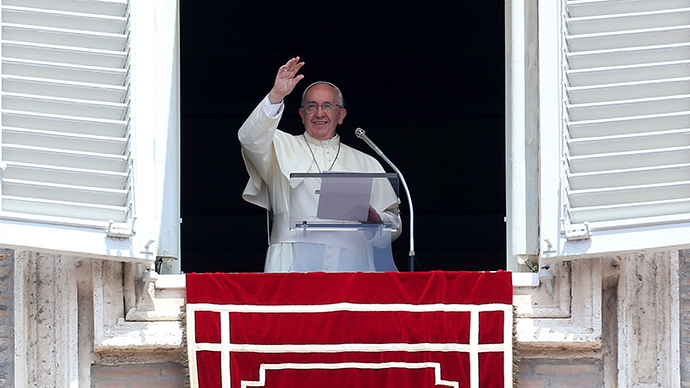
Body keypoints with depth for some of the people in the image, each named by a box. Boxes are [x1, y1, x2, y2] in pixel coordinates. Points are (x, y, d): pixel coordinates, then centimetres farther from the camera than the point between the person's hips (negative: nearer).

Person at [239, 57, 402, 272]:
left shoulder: (366, 164, 24)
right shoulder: (283, 148, 20)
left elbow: (394, 225, 22)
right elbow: (251, 139, -2)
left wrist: (375, 219, -2)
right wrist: (276, 96, -13)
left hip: (351, 262, 2)